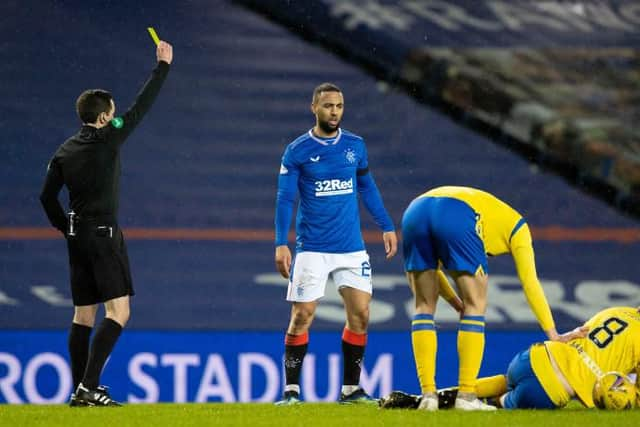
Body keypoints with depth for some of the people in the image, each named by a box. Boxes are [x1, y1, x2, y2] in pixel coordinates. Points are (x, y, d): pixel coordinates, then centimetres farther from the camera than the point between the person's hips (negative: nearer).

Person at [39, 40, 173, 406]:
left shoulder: (65, 151, 7)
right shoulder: (107, 140, -10)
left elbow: (47, 197, 9)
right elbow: (141, 108, -3)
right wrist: (163, 66, 5)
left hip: (77, 235, 7)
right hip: (104, 235, -7)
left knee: (83, 314, 11)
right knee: (118, 311, -8)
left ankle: (80, 390, 11)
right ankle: (89, 386, -19)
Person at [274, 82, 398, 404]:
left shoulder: (355, 145, 6)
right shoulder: (297, 151, -4)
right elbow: (285, 199, -3)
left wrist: (386, 227, 14)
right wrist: (281, 244, -11)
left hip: (352, 248, 3)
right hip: (312, 249, -3)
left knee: (360, 314, -2)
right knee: (301, 316, -6)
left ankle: (350, 389, 9)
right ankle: (291, 390, 2)